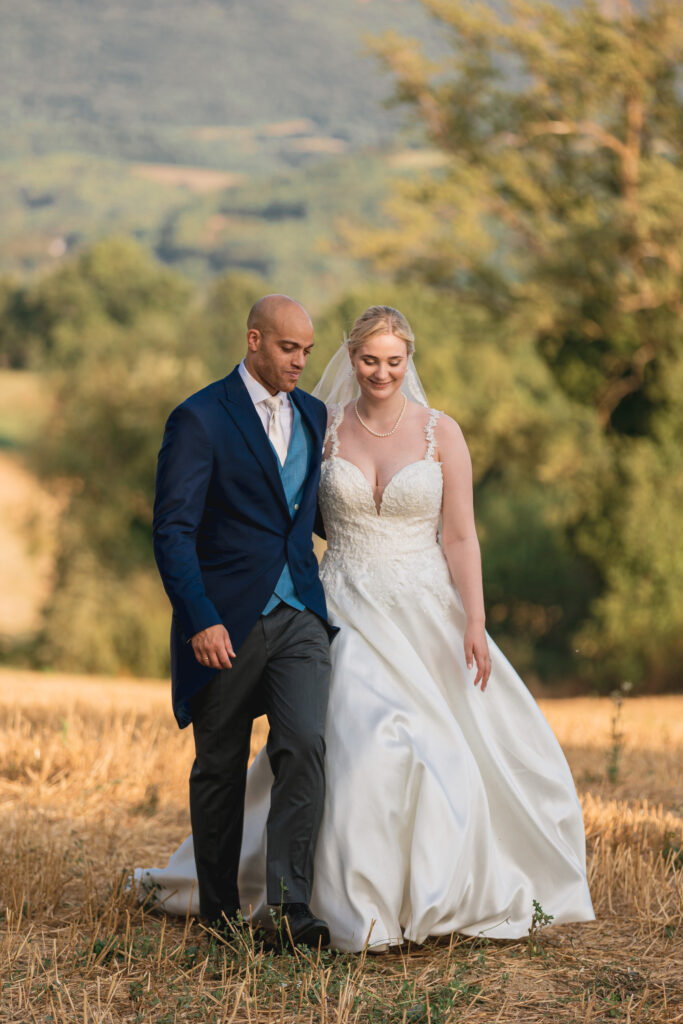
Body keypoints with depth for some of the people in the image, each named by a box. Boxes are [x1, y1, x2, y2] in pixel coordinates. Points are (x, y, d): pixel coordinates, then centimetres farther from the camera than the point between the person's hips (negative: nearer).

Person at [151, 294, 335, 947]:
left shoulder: (313, 416, 11)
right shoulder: (199, 419, -8)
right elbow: (173, 531, -13)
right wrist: (200, 620, -20)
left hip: (298, 615, 4)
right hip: (224, 621, -4)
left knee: (304, 745, -14)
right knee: (220, 767, 7)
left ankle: (291, 899, -13)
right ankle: (219, 910, 21)